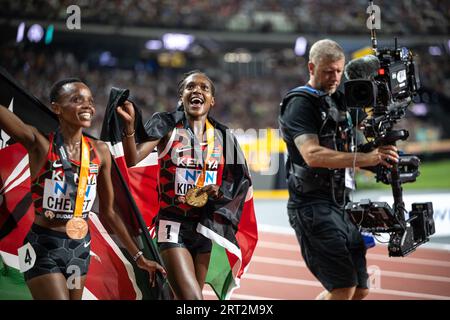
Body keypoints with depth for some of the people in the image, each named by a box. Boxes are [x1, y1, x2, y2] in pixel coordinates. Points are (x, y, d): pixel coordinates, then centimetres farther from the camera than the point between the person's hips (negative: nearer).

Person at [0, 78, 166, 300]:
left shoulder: (100, 151, 2)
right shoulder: (40, 143, -11)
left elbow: (108, 212, 11)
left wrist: (138, 257, 13)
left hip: (80, 248, 5)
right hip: (43, 248, -5)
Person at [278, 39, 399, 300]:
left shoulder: (337, 102, 18)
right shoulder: (300, 103, -10)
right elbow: (313, 155, -26)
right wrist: (366, 158, -34)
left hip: (339, 207, 9)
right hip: (313, 207, -9)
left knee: (360, 289, 10)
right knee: (344, 287, -16)